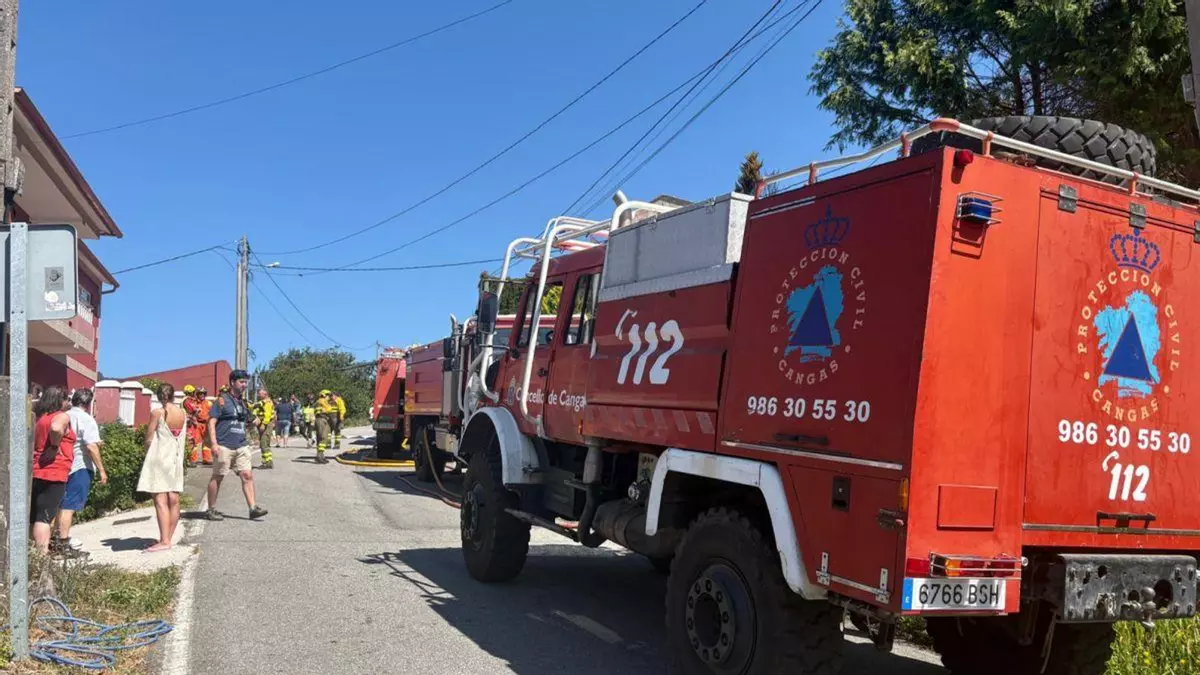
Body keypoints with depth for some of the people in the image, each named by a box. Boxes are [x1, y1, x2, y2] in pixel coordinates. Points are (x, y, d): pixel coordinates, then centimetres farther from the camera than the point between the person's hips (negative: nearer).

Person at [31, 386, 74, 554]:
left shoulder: (40, 418, 18)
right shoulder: (62, 416, -7)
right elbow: (56, 428, -29)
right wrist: (55, 446, -15)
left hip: (37, 473, 8)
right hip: (53, 474, -8)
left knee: (35, 516, 13)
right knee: (45, 516, -11)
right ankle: (42, 554, -13)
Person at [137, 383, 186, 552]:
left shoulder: (157, 413, -11)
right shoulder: (183, 414, 2)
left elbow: (149, 439, -6)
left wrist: (148, 454, 11)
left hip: (159, 459, -5)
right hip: (176, 460, 5)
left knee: (160, 501, -6)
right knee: (174, 500, 7)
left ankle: (164, 541, -10)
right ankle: (168, 537, 16)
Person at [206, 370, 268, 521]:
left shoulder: (243, 402, 17)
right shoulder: (222, 400, -5)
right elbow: (211, 422, -10)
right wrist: (214, 443, -18)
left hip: (241, 446, 6)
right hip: (224, 446, -6)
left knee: (247, 475, -3)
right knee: (217, 477, 4)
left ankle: (253, 508, -4)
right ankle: (211, 509, 15)